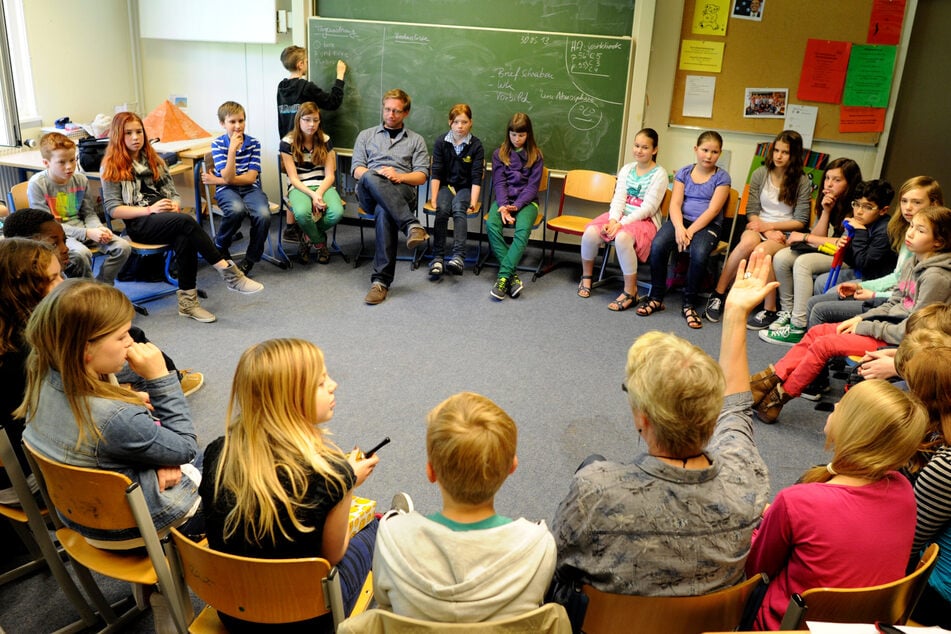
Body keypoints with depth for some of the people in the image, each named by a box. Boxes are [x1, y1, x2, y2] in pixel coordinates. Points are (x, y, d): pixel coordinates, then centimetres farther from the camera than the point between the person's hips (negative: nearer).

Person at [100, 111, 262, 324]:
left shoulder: (154, 160, 23)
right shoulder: (112, 167, 7)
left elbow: (174, 194, 19)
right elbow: (113, 209, -2)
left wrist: (175, 205, -5)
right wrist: (149, 209, -15)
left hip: (165, 217, 4)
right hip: (138, 224, -4)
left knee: (185, 238, -34)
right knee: (187, 221, -34)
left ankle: (188, 301, -34)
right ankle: (228, 271, -34)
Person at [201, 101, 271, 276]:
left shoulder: (253, 143, 2)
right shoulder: (217, 144, -1)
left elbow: (251, 178, -5)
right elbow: (228, 178, -13)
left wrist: (217, 180, -7)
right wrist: (233, 149, -22)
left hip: (250, 188, 2)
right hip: (227, 190, -2)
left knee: (264, 215, -32)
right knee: (237, 209, -38)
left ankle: (250, 259, -7)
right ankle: (220, 248, -7)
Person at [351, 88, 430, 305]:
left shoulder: (416, 140, 23)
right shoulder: (366, 135, 26)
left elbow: (422, 176, 11)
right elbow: (357, 171, 13)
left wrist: (400, 176, -11)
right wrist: (377, 174, -11)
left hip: (402, 193, -1)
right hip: (369, 194, 1)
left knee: (384, 211, -39)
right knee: (370, 178, -38)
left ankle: (381, 280, -43)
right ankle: (412, 226, -49)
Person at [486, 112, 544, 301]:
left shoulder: (536, 156, 8)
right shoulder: (499, 153, 11)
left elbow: (532, 186, 1)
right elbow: (499, 183, 3)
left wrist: (516, 206, -15)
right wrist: (503, 206, -15)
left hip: (526, 201, -1)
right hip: (503, 199, 1)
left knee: (523, 229, -35)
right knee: (491, 224, -32)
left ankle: (503, 276, -38)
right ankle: (513, 274, -31)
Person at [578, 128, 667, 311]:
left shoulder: (659, 174, -4)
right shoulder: (627, 169, 13)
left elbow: (648, 208, -12)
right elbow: (618, 198, 3)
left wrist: (622, 223, -21)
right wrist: (613, 220, -17)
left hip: (644, 220, -5)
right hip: (620, 215, 5)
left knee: (622, 238, -38)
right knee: (590, 233, -24)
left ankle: (630, 292, -24)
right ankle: (586, 277, 1)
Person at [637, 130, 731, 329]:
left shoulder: (722, 177, 4)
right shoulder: (683, 173, 12)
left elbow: (713, 210, -7)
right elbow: (675, 204, 1)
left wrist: (690, 231, -19)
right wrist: (679, 227, -19)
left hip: (707, 225, -2)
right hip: (681, 220, 2)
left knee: (699, 253, -35)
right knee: (658, 244, -29)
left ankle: (689, 304, -16)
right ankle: (656, 297, -11)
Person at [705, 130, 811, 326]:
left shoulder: (802, 182, 2)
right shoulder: (760, 174, 7)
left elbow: (801, 221, 1)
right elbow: (752, 211, 4)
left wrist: (769, 226, -11)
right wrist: (768, 233, -12)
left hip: (786, 233, -2)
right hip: (758, 227, 2)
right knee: (748, 242, -36)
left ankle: (770, 310, -27)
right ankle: (718, 294, -29)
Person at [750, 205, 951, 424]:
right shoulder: (914, 264, 9)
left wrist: (864, 327, -14)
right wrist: (860, 319, -1)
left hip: (900, 342, -9)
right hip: (888, 324, 9)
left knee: (825, 344, -17)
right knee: (817, 331, 1)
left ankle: (779, 396, -6)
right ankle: (771, 379, 0)